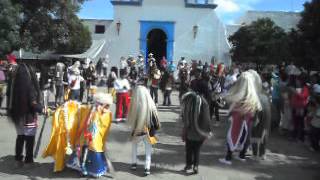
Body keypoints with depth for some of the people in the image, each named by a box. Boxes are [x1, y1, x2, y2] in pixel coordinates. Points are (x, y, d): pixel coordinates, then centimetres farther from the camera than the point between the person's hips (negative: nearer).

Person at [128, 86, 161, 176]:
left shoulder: (135, 106, -20)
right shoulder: (151, 106, -17)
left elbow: (130, 120, -6)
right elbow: (156, 120, -6)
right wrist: (155, 129, 11)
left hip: (137, 132, 0)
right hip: (148, 132, 0)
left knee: (134, 146, 28)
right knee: (148, 150, 17)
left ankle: (134, 163, 32)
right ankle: (147, 168, 13)